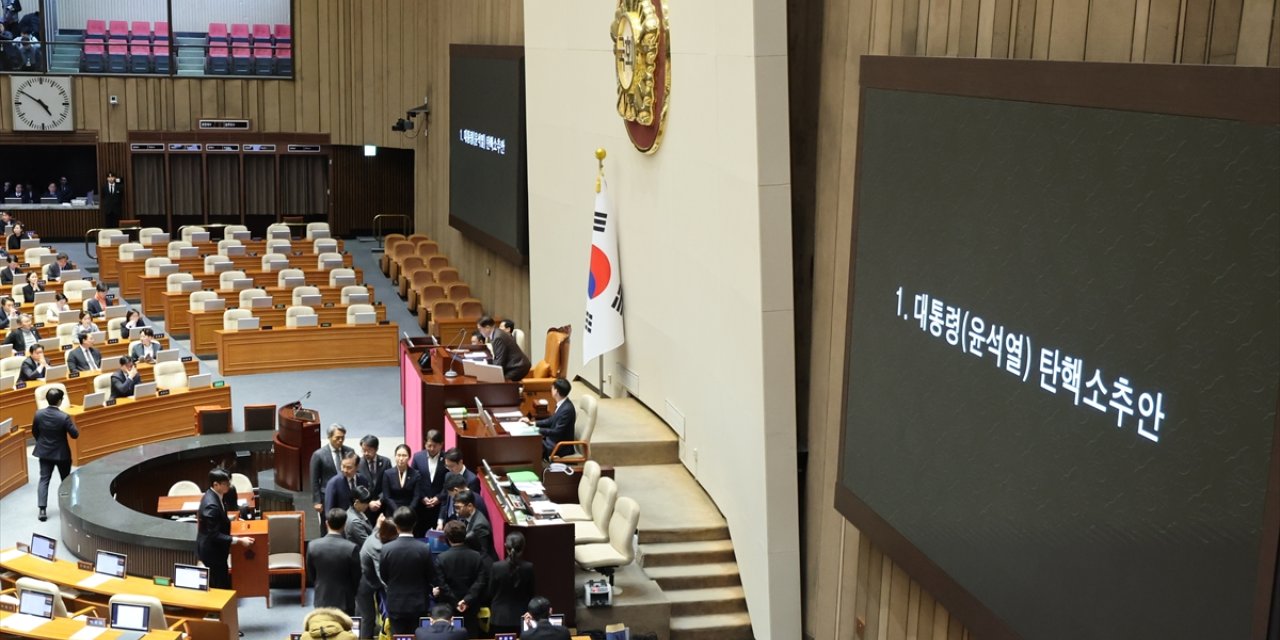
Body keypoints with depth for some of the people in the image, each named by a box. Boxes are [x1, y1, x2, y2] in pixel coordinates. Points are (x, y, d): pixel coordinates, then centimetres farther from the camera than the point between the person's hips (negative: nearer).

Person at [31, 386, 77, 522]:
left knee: (44, 479, 7)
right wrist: (72, 425, 3)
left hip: (44, 452, 3)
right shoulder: (64, 417, -24)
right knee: (65, 480, 15)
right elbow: (75, 435, -16)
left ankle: (42, 509, -2)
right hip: (61, 453, -3)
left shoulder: (39, 414, -10)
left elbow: (34, 432, 4)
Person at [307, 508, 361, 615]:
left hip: (322, 601, 3)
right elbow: (356, 577, -7)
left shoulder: (313, 545, -10)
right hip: (344, 602, -3)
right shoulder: (351, 548, -18)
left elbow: (311, 574, 4)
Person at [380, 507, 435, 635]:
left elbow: (383, 577, 0)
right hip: (418, 605, 0)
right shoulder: (425, 549, -14)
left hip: (395, 604, 0)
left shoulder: (386, 549, -14)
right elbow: (431, 578, -4)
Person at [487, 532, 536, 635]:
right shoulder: (529, 568, -9)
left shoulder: (496, 567, -11)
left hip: (499, 619, -1)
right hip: (521, 618, 1)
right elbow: (531, 594, 2)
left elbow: (491, 593, -1)